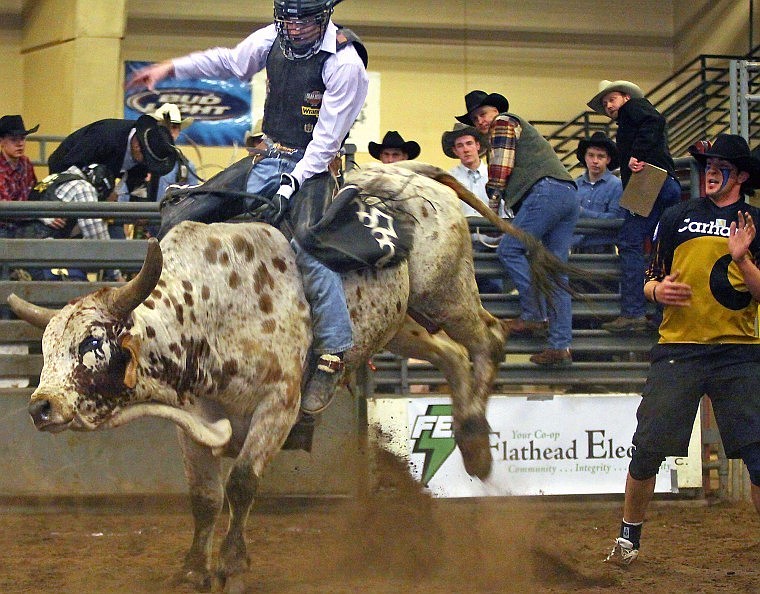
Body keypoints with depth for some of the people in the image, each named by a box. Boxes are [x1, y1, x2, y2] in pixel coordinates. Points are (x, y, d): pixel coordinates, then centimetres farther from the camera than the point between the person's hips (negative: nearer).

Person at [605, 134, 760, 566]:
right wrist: (657, 290, -6)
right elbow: (650, 282, 17)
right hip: (678, 348, 1)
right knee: (648, 450, -3)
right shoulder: (678, 218, 13)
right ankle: (629, 537, 14)